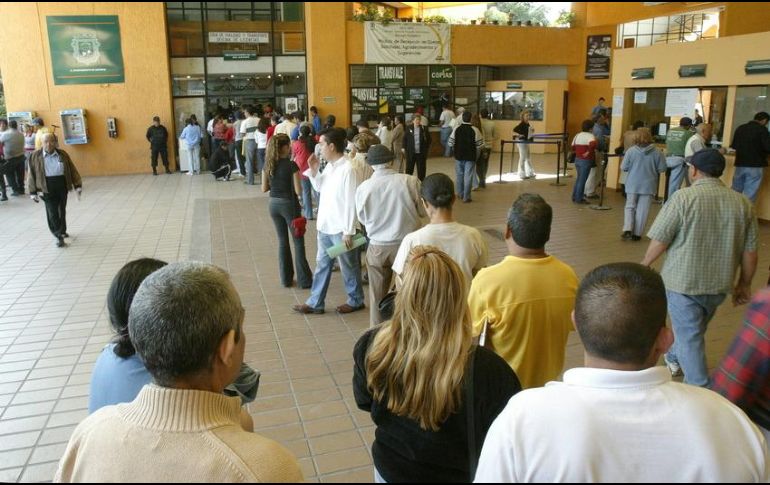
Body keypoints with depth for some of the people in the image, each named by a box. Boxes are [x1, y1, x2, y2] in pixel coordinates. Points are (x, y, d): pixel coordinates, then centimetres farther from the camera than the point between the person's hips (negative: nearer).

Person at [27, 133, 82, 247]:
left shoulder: (62, 154, 2)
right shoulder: (36, 156, -2)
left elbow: (72, 170, 6)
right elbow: (32, 174, 1)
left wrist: (77, 185, 2)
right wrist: (33, 192, -2)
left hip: (62, 186, 2)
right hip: (47, 188, -2)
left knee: (62, 210, 13)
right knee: (52, 212, -7)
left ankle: (62, 231, 34)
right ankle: (59, 237, -2)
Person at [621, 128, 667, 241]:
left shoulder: (631, 151, -10)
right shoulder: (657, 152, -7)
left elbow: (623, 168, -5)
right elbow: (662, 169, -3)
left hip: (633, 185, 0)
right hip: (648, 185, 0)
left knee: (630, 207, 13)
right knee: (642, 210, 7)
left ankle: (628, 229, -3)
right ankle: (637, 233, 10)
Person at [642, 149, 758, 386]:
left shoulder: (683, 198, -16)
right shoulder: (743, 203, -2)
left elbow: (659, 241, -13)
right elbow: (750, 252, 1)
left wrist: (645, 263, 5)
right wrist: (744, 284, 14)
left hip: (683, 282, -5)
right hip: (720, 284, 6)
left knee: (689, 338, 6)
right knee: (694, 329, 27)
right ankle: (674, 358, 50)